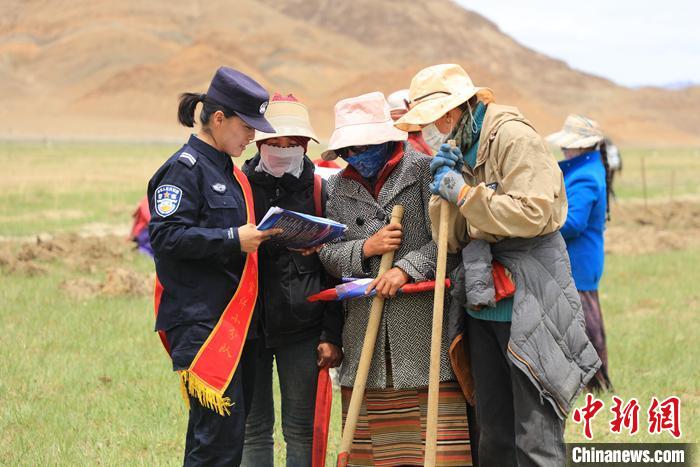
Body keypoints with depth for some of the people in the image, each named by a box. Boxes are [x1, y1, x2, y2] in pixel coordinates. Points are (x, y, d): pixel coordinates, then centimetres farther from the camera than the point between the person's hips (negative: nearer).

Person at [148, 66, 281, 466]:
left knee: (229, 430, 9)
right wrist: (234, 239, -21)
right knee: (222, 427, -12)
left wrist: (259, 237, 8)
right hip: (198, 318, -9)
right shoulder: (185, 168, -8)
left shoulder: (230, 173, 20)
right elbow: (167, 235, -17)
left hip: (231, 317, 9)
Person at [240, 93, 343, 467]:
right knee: (254, 429, 5)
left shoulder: (318, 191, 3)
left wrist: (332, 335, -2)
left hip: (302, 327, 0)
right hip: (248, 325, 0)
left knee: (301, 429, 4)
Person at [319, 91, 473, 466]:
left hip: (423, 326, -4)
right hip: (366, 333, 4)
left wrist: (407, 268, -16)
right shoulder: (338, 187, 14)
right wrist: (366, 248, -8)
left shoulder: (424, 171, 0)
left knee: (437, 434, -7)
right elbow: (327, 253, 9)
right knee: (368, 436, 4)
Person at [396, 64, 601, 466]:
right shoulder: (458, 149, 14)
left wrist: (464, 194, -16)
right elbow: (450, 239, 11)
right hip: (484, 305, 8)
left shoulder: (513, 137, -11)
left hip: (528, 306, -8)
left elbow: (531, 213, -23)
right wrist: (445, 193, -6)